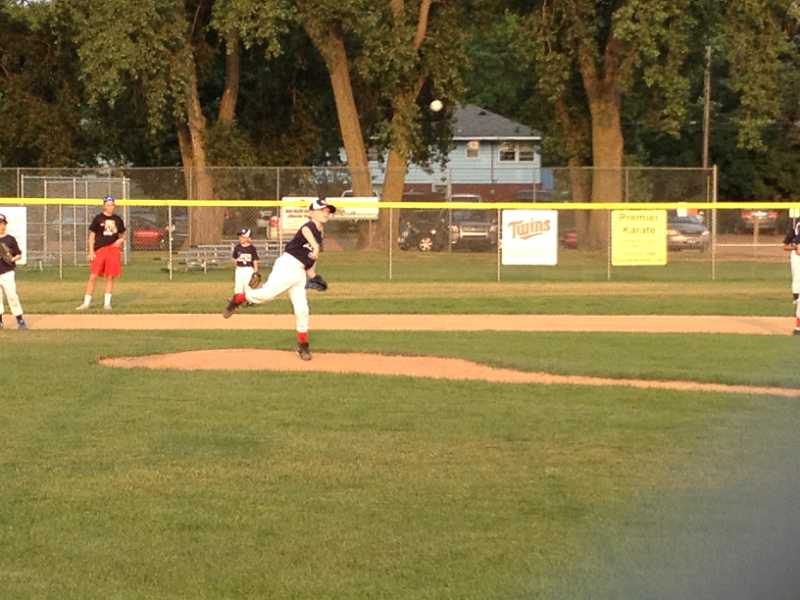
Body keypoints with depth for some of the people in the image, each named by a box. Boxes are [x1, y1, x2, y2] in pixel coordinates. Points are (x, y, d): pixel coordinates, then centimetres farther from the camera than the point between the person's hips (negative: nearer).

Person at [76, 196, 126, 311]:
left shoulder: (117, 220, 11)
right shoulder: (98, 219, 1)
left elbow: (122, 236, 20)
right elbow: (92, 236, 1)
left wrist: (120, 240, -3)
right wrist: (91, 251, -8)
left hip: (113, 250, 3)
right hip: (99, 250, -2)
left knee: (110, 277, 2)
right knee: (93, 276, -5)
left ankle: (107, 303, 11)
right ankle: (86, 302, 0)